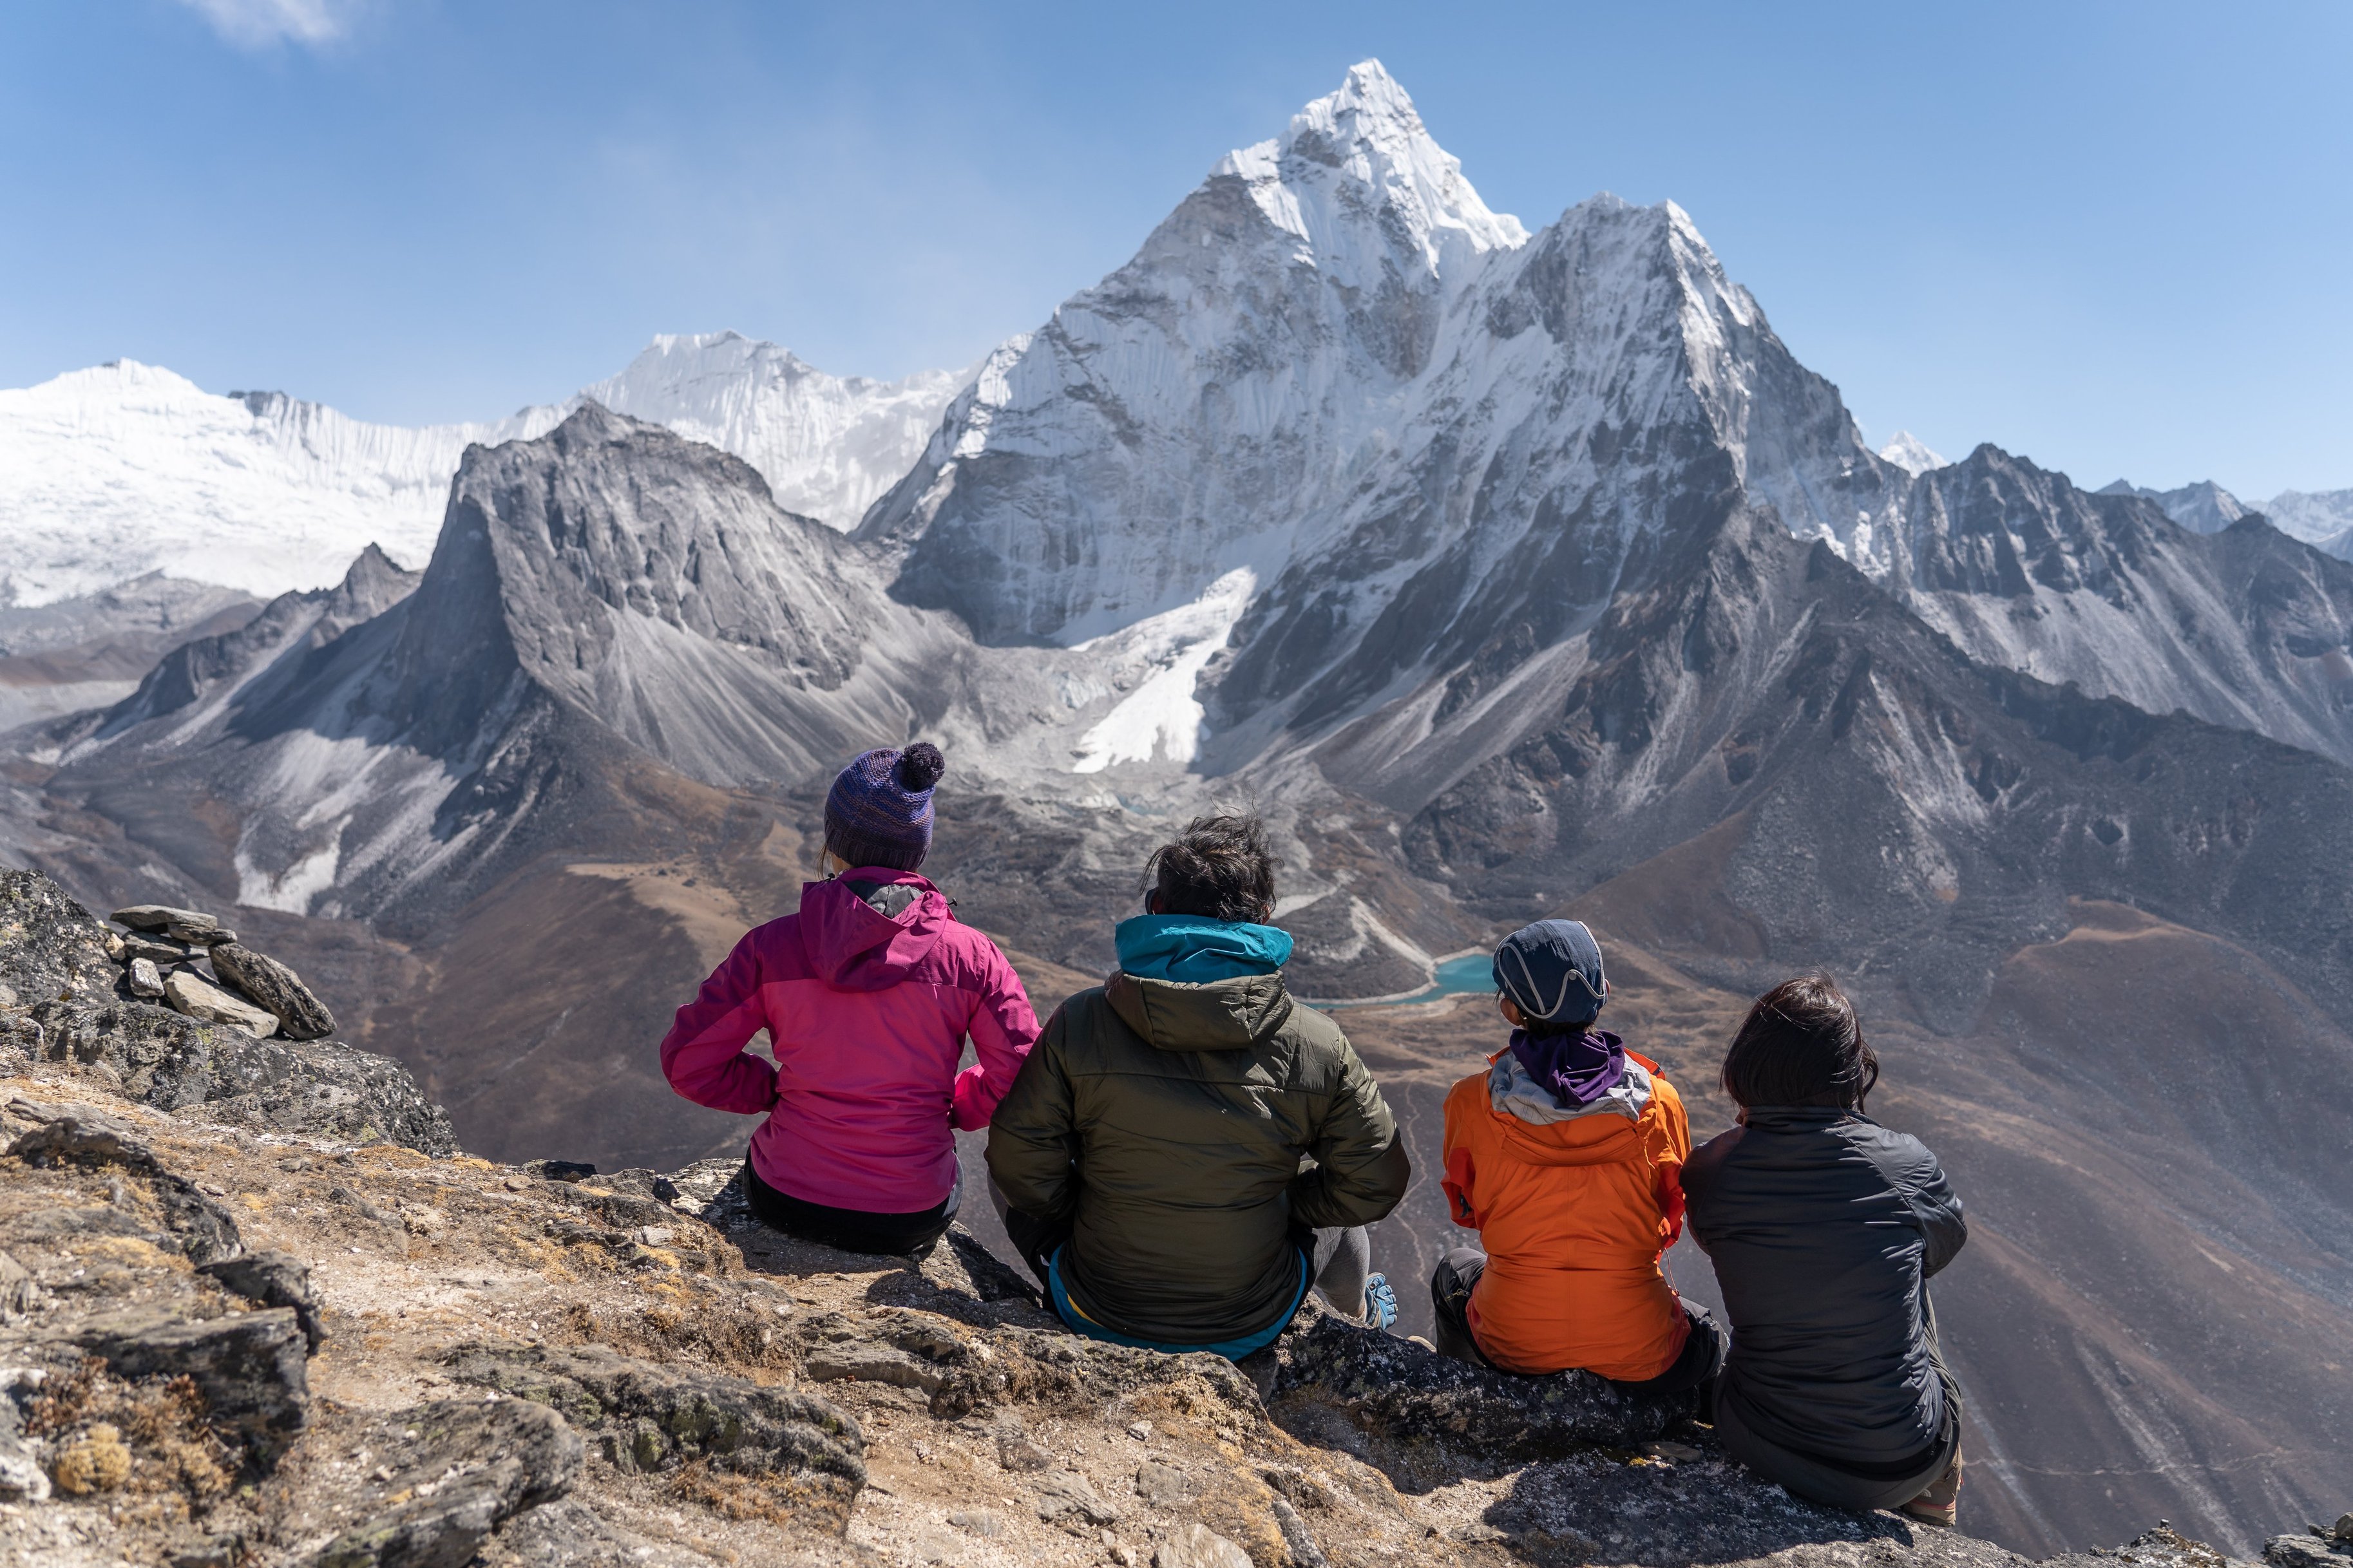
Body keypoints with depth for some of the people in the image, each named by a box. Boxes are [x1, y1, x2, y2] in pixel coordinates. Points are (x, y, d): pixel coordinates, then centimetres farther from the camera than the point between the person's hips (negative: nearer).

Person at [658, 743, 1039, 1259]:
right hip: (914, 1223, 0)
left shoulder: (773, 946, -13)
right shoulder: (968, 956, -13)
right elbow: (1021, 1075, -8)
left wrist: (778, 1090, 8)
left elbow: (688, 1062, -6)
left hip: (786, 1204, 1)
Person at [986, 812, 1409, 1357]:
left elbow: (1021, 1166, -11)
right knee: (1337, 1214, 31)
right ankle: (1361, 1317, 58)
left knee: (1006, 1179, 26)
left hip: (1097, 1322, 0)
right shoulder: (1318, 1047, -17)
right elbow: (1375, 1184, -7)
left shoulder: (1078, 1024, -19)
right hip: (1249, 1333, 1)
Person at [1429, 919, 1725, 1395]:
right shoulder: (1659, 1101, -10)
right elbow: (1670, 1221, 6)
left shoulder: (1472, 1102, -12)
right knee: (1706, 1336, 36)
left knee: (1454, 1270, 36)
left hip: (1513, 1345, 0)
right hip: (1638, 1356, 0)